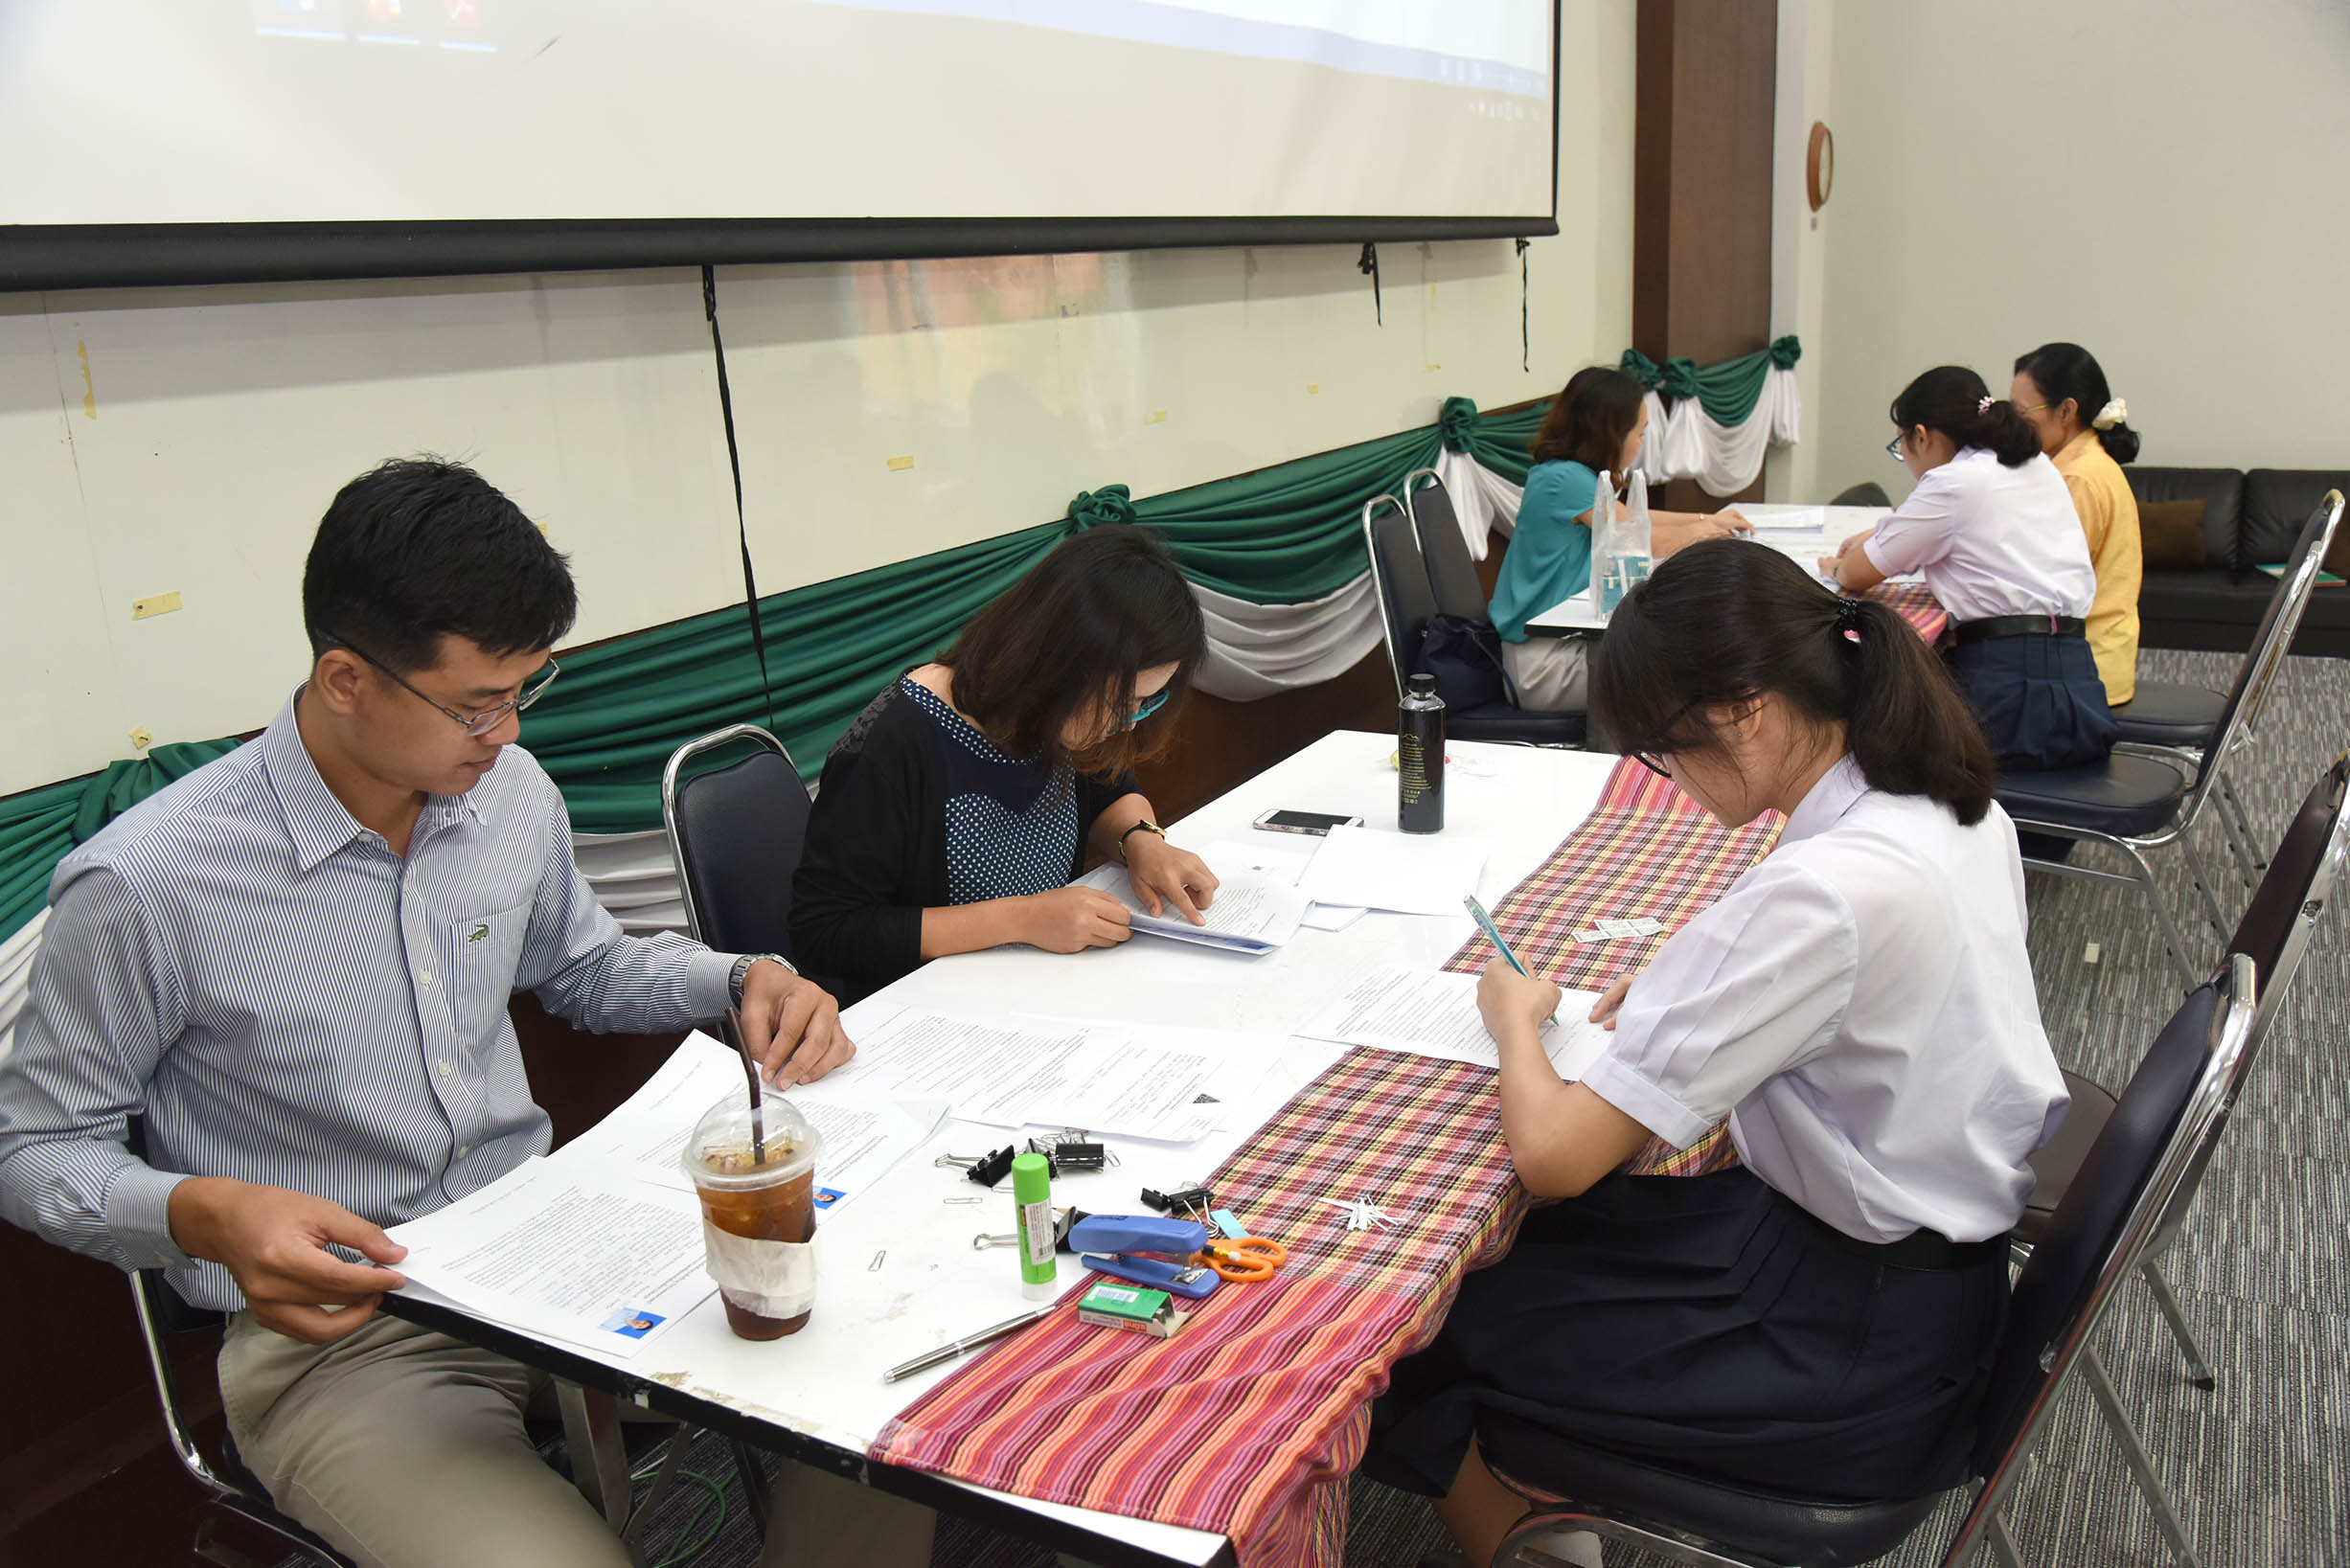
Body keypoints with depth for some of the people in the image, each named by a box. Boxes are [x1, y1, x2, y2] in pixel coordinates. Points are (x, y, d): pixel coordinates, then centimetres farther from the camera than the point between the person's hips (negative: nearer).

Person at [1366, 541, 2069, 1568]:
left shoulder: (1820, 893, -31)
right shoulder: (1947, 804, -4)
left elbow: (1551, 1153, -27)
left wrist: (1516, 1020, -7)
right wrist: (1692, 979, 5)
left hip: (1861, 1357, -9)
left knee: (1418, 1323, -1)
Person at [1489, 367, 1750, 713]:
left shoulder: (1561, 472, 9)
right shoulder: (1566, 479, -20)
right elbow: (1647, 542, -8)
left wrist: (1707, 518, 27)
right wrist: (1703, 530, 11)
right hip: (1543, 663, -10)